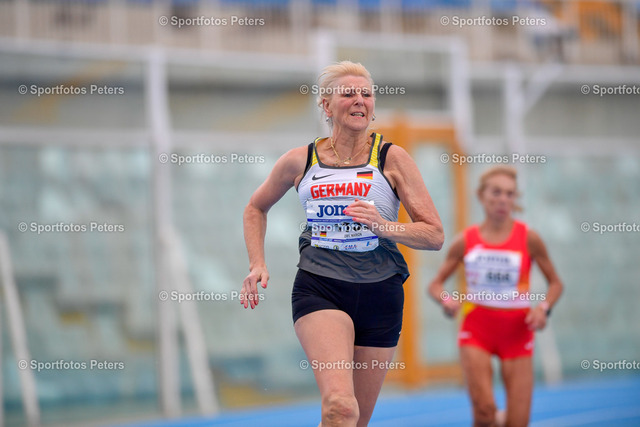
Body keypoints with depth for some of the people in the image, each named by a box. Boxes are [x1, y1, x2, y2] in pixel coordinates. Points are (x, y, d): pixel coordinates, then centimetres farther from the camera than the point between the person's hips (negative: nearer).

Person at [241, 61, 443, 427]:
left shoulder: (392, 159, 1)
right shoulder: (300, 161, 5)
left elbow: (435, 235, -1)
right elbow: (256, 208, 24)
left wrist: (383, 225, -17)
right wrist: (258, 265, 10)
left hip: (379, 293, 1)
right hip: (319, 288, -1)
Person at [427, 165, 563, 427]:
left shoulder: (528, 238, -3)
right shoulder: (466, 240, 0)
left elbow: (555, 283, 6)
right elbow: (435, 284, 8)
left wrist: (543, 307, -14)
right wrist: (447, 301, -14)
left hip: (516, 333, 0)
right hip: (476, 330, 0)